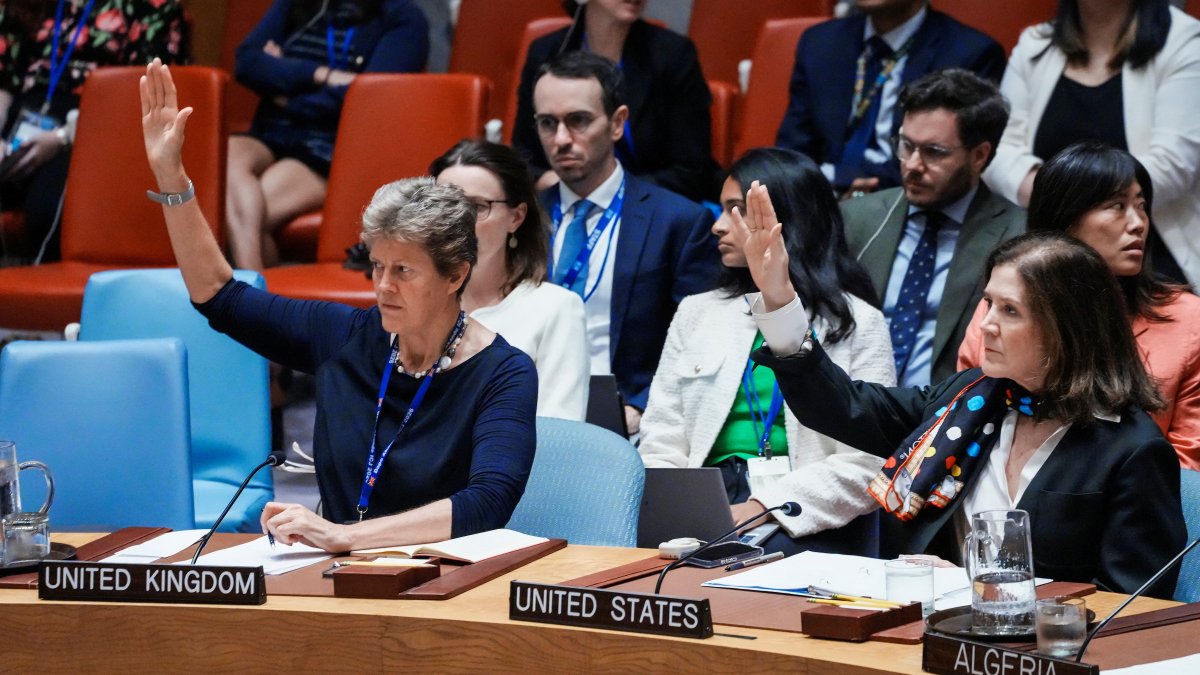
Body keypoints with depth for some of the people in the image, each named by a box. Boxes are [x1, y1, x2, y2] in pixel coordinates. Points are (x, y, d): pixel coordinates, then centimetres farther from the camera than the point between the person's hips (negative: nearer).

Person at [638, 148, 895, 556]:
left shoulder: (857, 323, 8)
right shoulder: (696, 313, 22)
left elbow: (867, 463, -3)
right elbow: (661, 445, 14)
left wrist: (765, 509, -16)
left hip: (808, 528, -2)